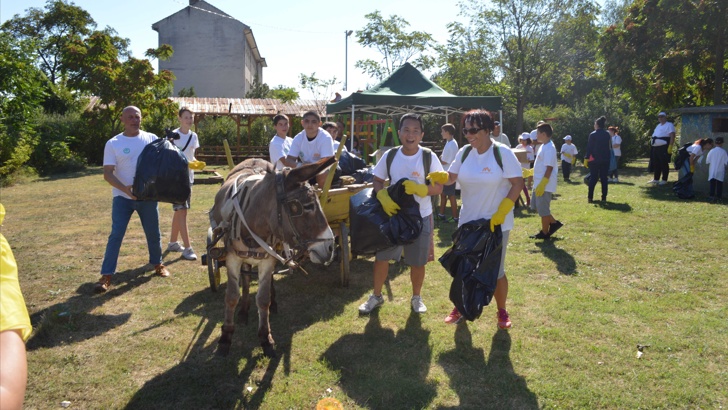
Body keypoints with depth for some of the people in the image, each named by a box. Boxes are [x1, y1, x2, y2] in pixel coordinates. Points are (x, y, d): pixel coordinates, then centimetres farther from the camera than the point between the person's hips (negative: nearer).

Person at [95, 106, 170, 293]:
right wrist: (125, 189, -23)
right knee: (116, 235, -7)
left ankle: (158, 264, 34)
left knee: (153, 233, 13)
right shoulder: (113, 143, -2)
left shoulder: (152, 139, 2)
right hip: (123, 197, -2)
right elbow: (108, 174, -8)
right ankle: (106, 275, -2)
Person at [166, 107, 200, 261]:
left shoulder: (194, 136, 9)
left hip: (188, 177, 7)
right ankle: (187, 248, -11)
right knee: (181, 211, -11)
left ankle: (172, 242, 28)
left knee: (179, 211, 15)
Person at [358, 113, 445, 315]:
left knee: (417, 261, 10)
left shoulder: (429, 157, -9)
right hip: (393, 214, 2)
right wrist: (383, 197, -17)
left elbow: (438, 188, -8)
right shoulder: (390, 155, -2)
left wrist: (419, 189, -26)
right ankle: (376, 296, 28)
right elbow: (377, 181, 3)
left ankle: (416, 297, 33)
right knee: (381, 256, 8)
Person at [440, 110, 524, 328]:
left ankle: (502, 312, 28)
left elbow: (518, 183, -13)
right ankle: (460, 307, 32)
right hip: (468, 221, 5)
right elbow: (450, 177, 4)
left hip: (496, 223, -4)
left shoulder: (503, 153, -14)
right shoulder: (464, 152, 0)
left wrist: (501, 212, -20)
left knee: (496, 271, 7)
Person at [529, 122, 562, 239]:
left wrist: (542, 185, -25)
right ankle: (554, 223, 26)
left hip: (545, 185, -10)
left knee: (543, 209, 1)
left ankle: (544, 233, 14)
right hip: (538, 184, 10)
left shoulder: (549, 148, -19)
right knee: (535, 206, 17)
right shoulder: (544, 146, 12)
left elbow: (549, 168, -23)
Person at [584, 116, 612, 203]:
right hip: (605, 159, 3)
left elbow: (589, 147, -9)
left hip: (594, 159, -3)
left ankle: (590, 197, -2)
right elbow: (610, 147, 10)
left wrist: (586, 158, -6)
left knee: (593, 178, 1)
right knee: (604, 178, 6)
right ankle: (604, 197, 4)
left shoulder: (593, 134, -7)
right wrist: (609, 157, 16)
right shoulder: (607, 134, 7)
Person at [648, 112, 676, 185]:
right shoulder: (658, 126, 22)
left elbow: (672, 136, -13)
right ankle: (656, 179, 17)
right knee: (656, 164, 11)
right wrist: (652, 146, 18)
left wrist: (670, 146, -23)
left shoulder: (669, 125, -4)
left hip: (664, 148, -8)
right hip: (656, 148, 8)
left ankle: (664, 180, -1)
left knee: (664, 164, -5)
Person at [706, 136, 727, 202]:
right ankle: (719, 197, 8)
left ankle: (712, 196, -3)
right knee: (719, 185, 7)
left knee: (712, 184, 4)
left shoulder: (711, 151, -5)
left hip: (712, 172, 1)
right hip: (720, 172, -1)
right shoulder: (723, 152, -10)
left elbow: (707, 161, 1)